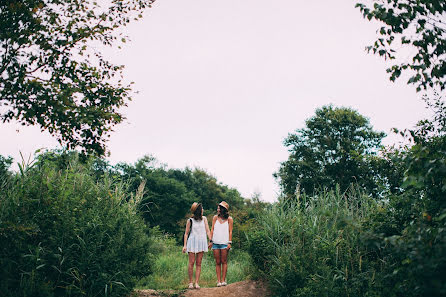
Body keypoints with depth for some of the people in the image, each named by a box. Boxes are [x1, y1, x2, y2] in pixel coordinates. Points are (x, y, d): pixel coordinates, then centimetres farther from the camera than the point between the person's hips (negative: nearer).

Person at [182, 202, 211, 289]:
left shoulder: (204, 219, 8)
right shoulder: (190, 220, -1)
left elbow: (207, 230, 5)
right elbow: (186, 233, 3)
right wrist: (185, 245, -3)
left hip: (201, 242, 3)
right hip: (192, 242, -3)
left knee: (198, 263, 1)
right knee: (191, 262, -4)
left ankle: (196, 282, 2)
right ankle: (190, 282, 5)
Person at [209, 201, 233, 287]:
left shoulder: (229, 219, 4)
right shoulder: (215, 217, 10)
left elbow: (230, 231, 2)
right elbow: (212, 229, 10)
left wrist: (229, 243, -5)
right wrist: (211, 241, 2)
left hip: (224, 243, -2)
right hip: (216, 243, 2)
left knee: (224, 262, -1)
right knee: (217, 262, 3)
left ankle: (223, 280, 3)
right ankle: (218, 281, 3)